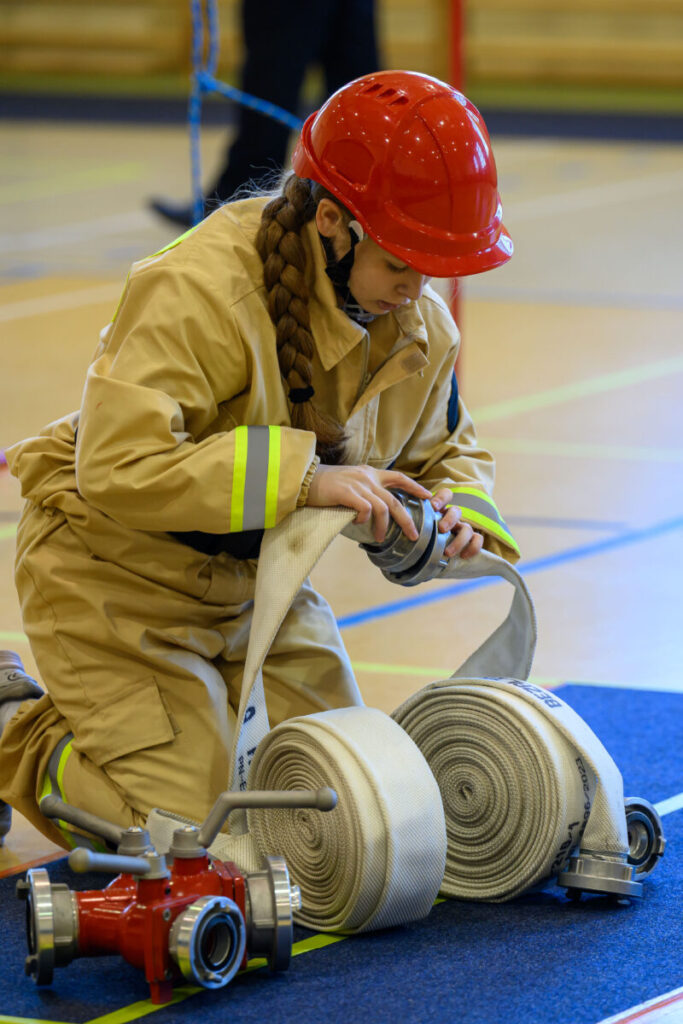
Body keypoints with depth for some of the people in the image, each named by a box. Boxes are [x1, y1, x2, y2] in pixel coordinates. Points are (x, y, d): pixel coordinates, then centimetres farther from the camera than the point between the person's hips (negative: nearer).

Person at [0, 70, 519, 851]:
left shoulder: (422, 328, -7)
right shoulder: (198, 290, -32)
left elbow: (445, 451, 11)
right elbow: (117, 468, -39)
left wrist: (461, 506, -15)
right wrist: (300, 476, -44)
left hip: (255, 577, 7)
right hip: (118, 573, -7)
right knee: (189, 824, -14)